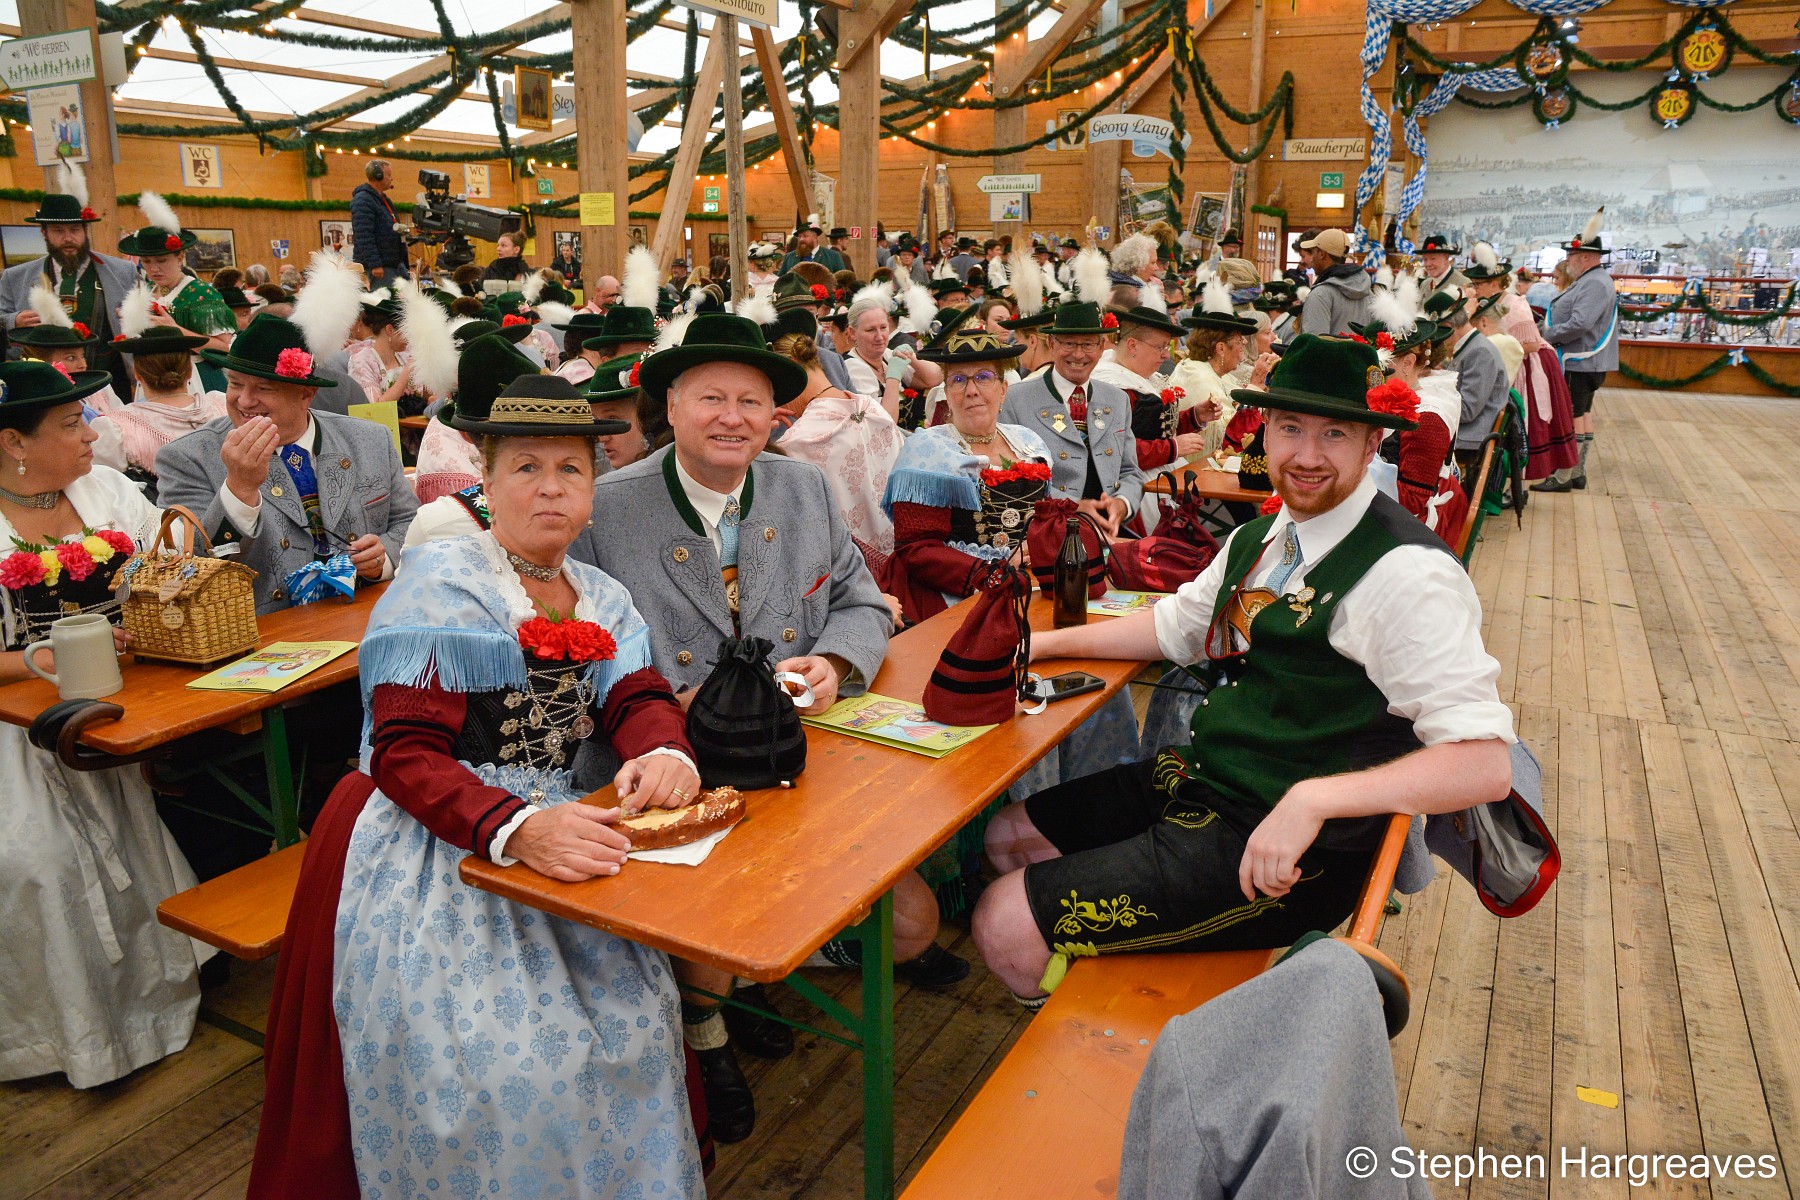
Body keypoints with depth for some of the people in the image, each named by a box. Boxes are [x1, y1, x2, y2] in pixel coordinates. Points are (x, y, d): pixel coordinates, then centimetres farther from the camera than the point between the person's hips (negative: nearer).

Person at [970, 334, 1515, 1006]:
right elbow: (1175, 625, 24)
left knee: (1007, 928, -14)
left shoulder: (1405, 573, -19)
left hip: (1281, 849, -9)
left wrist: (1313, 798, -35)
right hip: (1198, 780, 9)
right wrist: (1045, 643, 15)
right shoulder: (1260, 539, 9)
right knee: (1010, 837, 14)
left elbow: (1484, 762, -24)